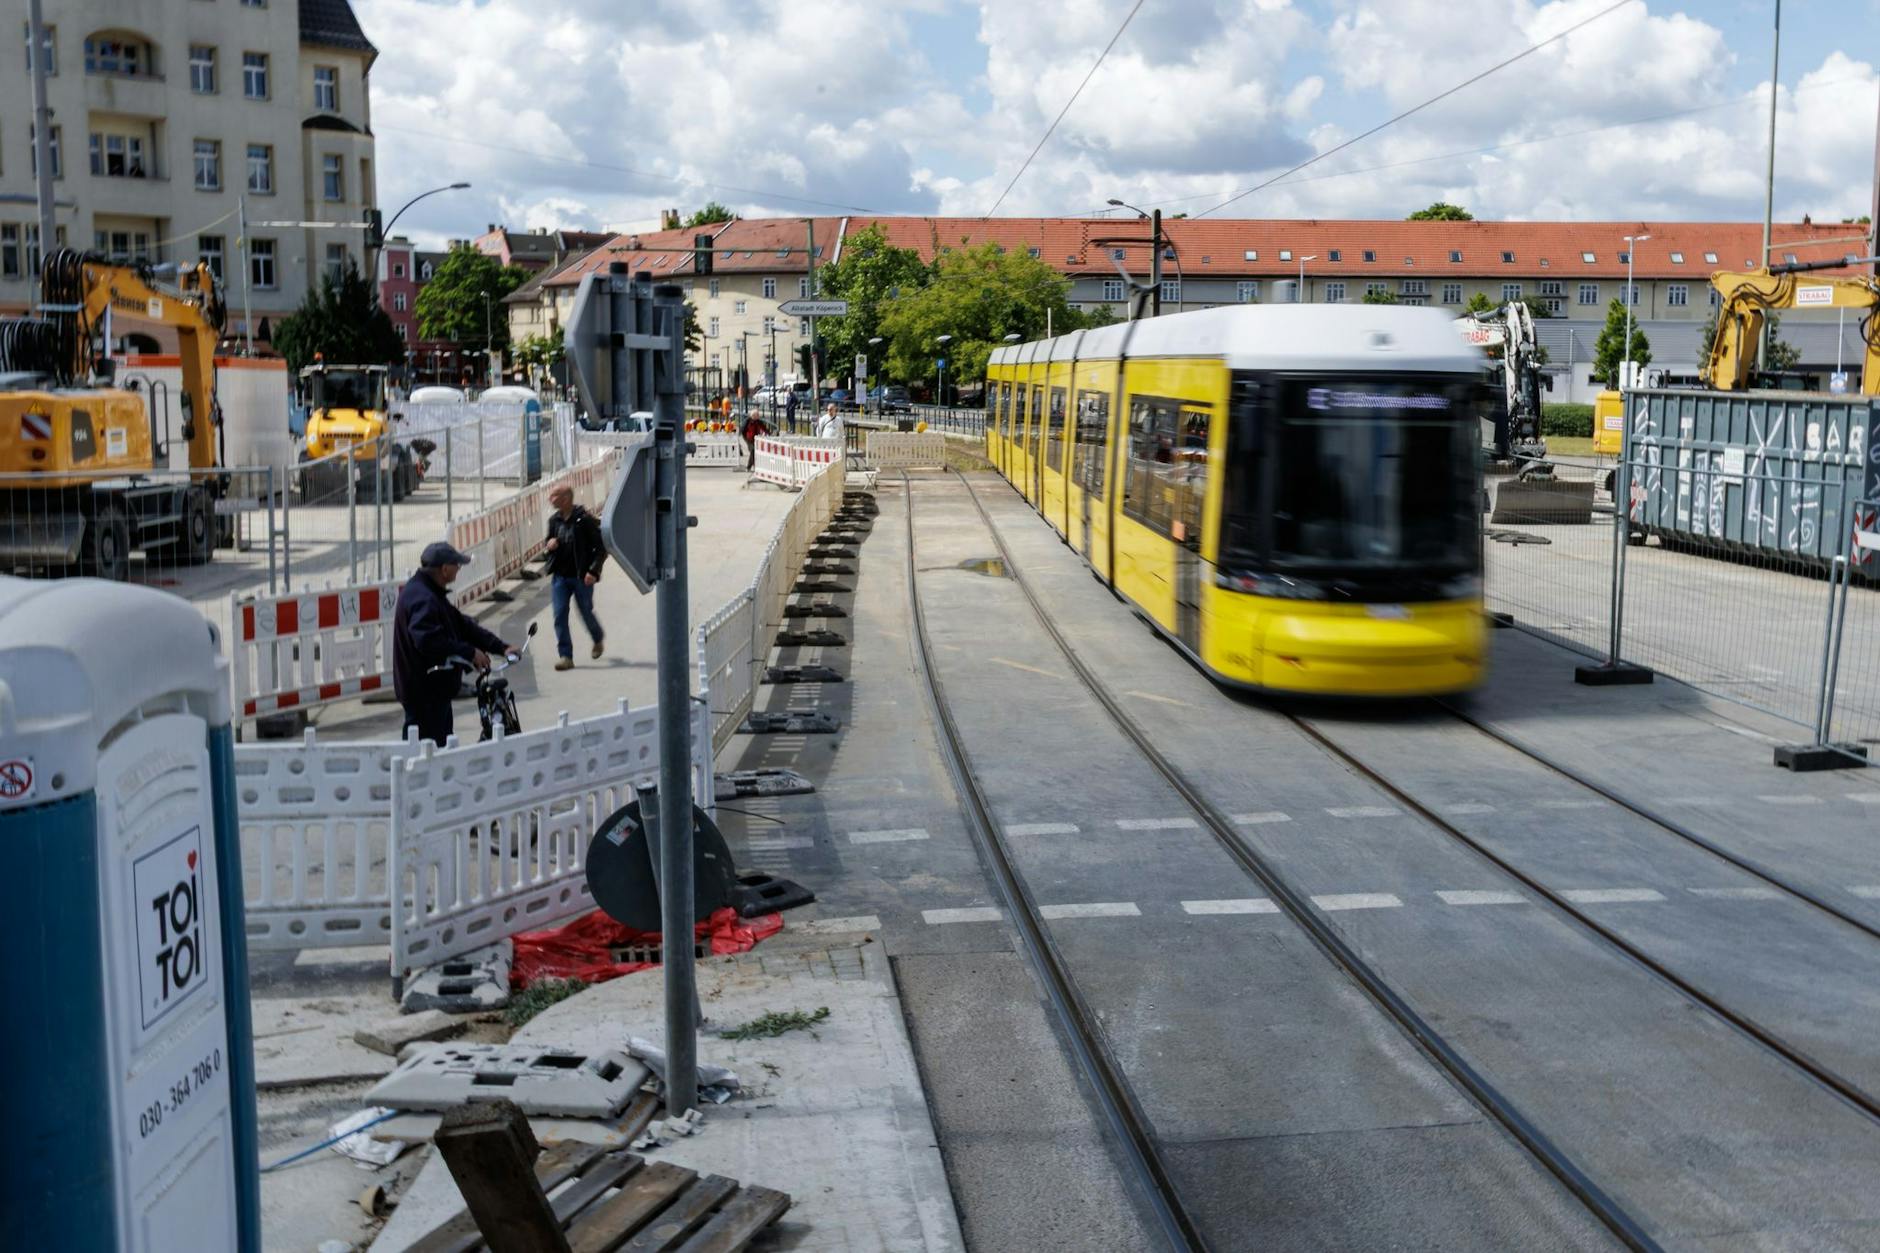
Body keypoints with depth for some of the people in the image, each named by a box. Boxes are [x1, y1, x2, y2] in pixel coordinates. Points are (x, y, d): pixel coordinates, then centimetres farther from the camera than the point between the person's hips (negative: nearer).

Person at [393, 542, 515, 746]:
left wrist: (501, 647, 6)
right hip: (423, 691, -11)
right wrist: (470, 652, -30)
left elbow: (461, 625, 14)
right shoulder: (423, 598, -22)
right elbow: (428, 640, -35)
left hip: (434, 689, 11)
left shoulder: (431, 593, 13)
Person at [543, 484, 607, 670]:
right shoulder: (554, 520, 5)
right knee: (560, 615, -3)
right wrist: (550, 544, -4)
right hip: (560, 576, 5)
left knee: (586, 612, 10)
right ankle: (565, 656, 1)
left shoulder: (585, 520, -14)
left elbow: (601, 547, -12)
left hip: (582, 577, -5)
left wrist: (593, 571, -20)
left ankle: (598, 639, 41)